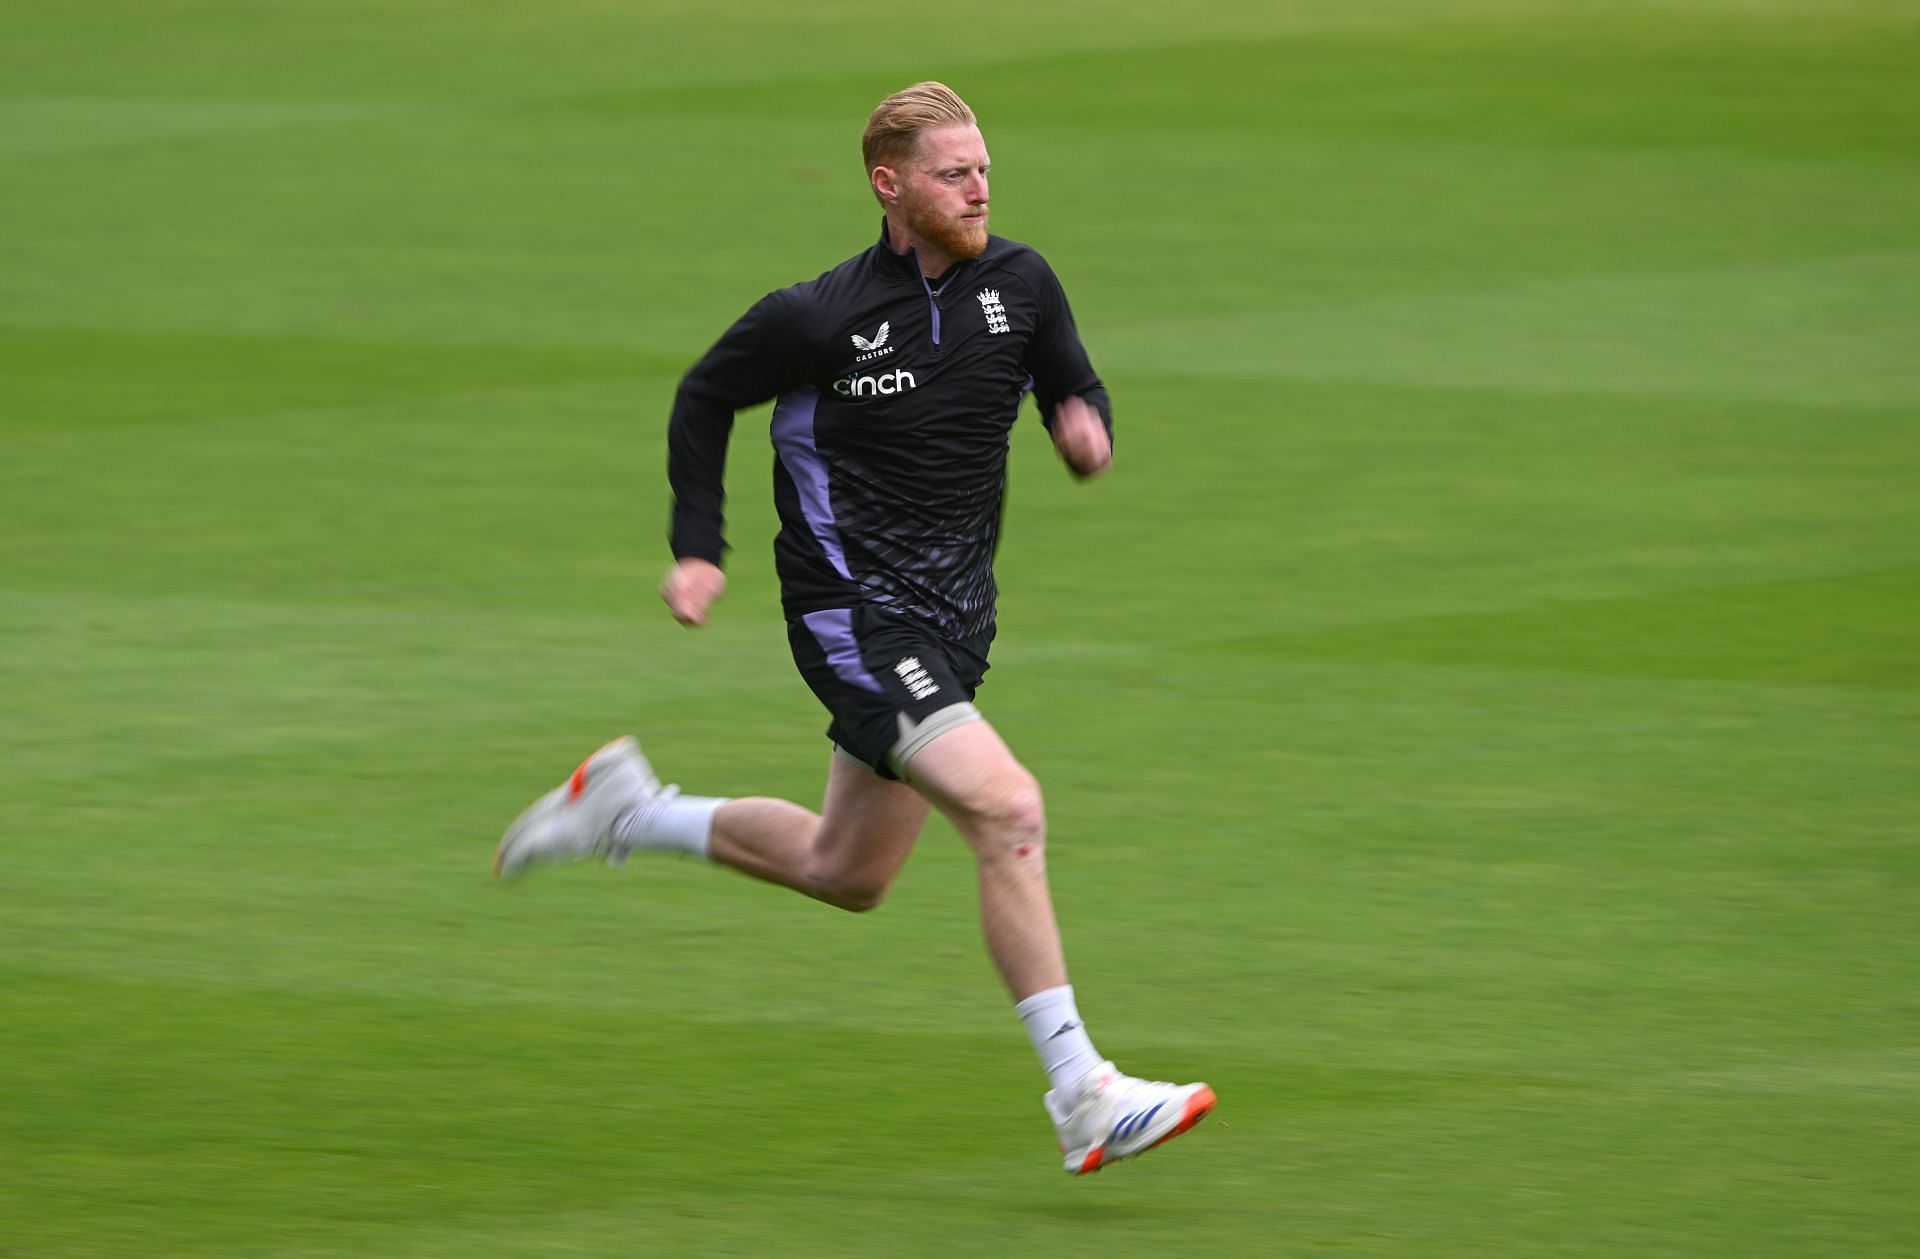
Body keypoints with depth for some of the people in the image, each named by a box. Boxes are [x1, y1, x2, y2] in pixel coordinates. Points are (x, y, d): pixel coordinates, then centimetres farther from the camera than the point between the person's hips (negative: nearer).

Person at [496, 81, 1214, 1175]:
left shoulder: (1018, 283, -1)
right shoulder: (820, 318, -14)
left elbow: (1073, 386, 14)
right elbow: (704, 399, 2)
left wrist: (1087, 427, -10)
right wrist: (698, 550, -1)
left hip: (952, 618, 7)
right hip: (853, 615, -7)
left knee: (848, 872, 19)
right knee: (1010, 809, -23)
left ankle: (628, 811, 39)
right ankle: (1085, 1101, -22)